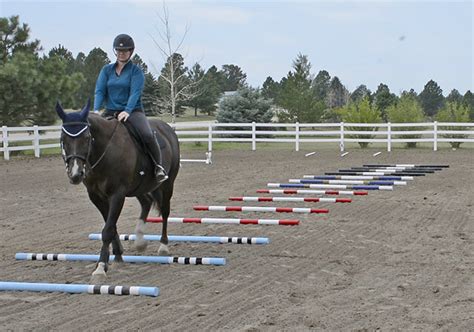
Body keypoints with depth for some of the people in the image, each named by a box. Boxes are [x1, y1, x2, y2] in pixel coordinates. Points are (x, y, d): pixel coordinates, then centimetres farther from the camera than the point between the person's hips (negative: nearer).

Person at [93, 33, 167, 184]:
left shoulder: (136, 71, -1)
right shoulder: (107, 70, 11)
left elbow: (135, 93, -14)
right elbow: (100, 91, 2)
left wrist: (127, 111, -30)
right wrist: (96, 110, -17)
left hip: (133, 111, -4)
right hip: (110, 112, 4)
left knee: (147, 134, -30)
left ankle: (158, 167, -13)